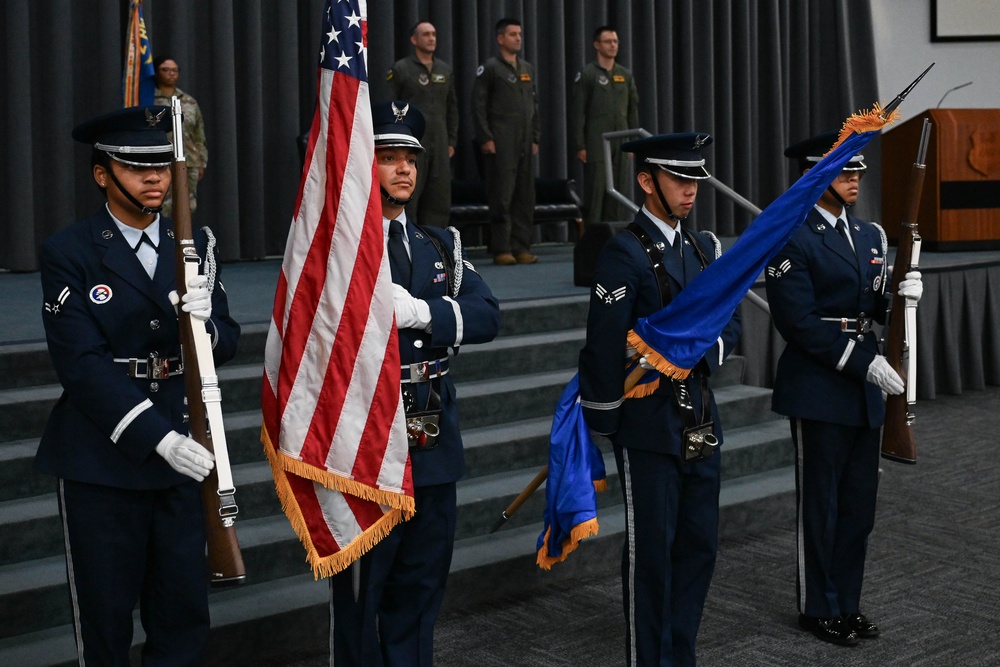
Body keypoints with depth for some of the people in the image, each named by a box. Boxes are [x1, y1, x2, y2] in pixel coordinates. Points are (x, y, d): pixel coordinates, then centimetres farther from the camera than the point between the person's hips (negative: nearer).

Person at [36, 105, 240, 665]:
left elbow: (227, 344, 7)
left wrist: (203, 321, -18)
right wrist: (158, 438, -24)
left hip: (183, 448, 4)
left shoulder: (195, 244, 7)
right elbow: (82, 364, -14)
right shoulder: (69, 253, -6)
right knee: (105, 616, 8)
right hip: (102, 458, -3)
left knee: (184, 617, 8)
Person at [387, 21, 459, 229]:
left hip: (439, 146, 5)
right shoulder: (400, 69, -2)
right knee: (407, 199, -5)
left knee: (439, 201, 4)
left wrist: (451, 141, 12)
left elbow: (452, 108, 18)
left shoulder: (445, 70, 13)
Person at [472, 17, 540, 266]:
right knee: (502, 197, -5)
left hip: (524, 144, 6)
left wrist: (535, 138, 13)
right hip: (501, 144, -6)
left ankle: (521, 247, 10)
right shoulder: (489, 68, -2)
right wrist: (485, 139, -12)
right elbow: (478, 105, -6)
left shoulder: (527, 69, 17)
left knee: (525, 197, 5)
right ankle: (501, 250, -1)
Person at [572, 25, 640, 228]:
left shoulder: (626, 75, 12)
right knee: (595, 191, -5)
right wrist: (580, 145, -10)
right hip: (596, 143, -5)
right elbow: (578, 112, -5)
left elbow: (633, 110, 15)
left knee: (618, 192, 4)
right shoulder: (586, 74, -2)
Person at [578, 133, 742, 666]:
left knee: (699, 544, 14)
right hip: (648, 425, -7)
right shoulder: (624, 254, -13)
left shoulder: (703, 247, 11)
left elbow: (730, 322, 14)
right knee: (651, 551, 3)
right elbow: (604, 347, -14)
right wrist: (599, 427, -12)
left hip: (700, 418, 7)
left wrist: (704, 352, -8)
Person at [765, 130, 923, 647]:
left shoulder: (870, 236, 13)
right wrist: (863, 362, -19)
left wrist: (904, 294, -6)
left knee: (859, 502, 13)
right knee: (819, 503, 4)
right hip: (818, 389, -7)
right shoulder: (790, 240, -11)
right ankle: (818, 608, 18)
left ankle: (847, 601, 26)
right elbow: (799, 321, -17)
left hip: (864, 390, 7)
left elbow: (878, 308, 17)